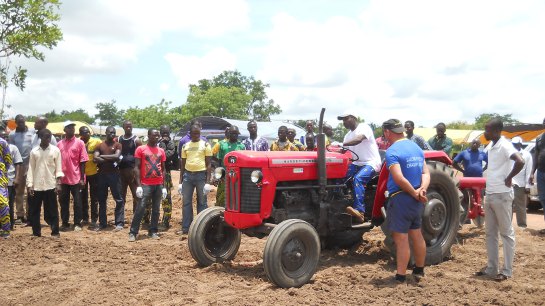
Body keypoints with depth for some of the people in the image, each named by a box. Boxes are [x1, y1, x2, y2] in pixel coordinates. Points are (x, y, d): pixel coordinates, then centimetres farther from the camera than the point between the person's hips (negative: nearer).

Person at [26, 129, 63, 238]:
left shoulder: (55, 150, 1)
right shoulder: (34, 151, 5)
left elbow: (58, 168, 0)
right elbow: (31, 169, 5)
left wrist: (58, 184, -7)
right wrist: (29, 185, -2)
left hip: (50, 185, -2)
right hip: (36, 186, 2)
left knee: (52, 210, 2)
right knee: (34, 210, 6)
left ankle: (55, 232, 7)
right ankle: (36, 232, 16)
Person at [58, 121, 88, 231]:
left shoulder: (79, 143, -1)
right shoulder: (60, 144, 7)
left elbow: (82, 162, -3)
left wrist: (82, 178, -8)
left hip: (76, 178, -3)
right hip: (63, 178, 3)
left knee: (77, 202, 2)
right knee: (64, 201, 10)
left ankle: (77, 223, 10)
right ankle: (65, 223, 20)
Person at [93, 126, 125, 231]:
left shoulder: (117, 145, 3)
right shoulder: (100, 146, 9)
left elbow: (116, 156, -14)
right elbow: (95, 158, -5)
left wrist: (102, 156, -7)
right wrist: (110, 159, -13)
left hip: (114, 174, -3)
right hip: (102, 174, 3)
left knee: (119, 199, -4)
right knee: (101, 200, 9)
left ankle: (119, 223, 1)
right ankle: (102, 223, 19)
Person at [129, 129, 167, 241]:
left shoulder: (161, 151, 11)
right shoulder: (140, 149, 0)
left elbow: (163, 169, 13)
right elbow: (137, 168, -4)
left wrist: (164, 186, 7)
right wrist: (138, 185, -12)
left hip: (159, 185, 4)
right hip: (145, 184, -4)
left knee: (156, 209, 8)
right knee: (140, 208, -7)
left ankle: (153, 231, 16)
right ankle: (133, 232, 0)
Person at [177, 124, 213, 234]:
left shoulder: (205, 144, -1)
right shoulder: (185, 146, 10)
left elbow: (208, 164, -2)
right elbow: (182, 164, 13)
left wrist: (208, 181, -10)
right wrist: (180, 182, 9)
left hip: (201, 175, -4)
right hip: (188, 175, 4)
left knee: (202, 202, 4)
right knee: (186, 202, 6)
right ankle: (185, 228, 14)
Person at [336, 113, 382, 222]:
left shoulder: (364, 127, -9)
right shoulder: (348, 135, 15)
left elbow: (359, 139, -30)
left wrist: (343, 144, -40)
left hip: (371, 163, -8)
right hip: (357, 163, 8)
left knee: (357, 179, -32)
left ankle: (360, 211, -38)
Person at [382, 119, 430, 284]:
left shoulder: (392, 151, -16)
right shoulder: (416, 147, 10)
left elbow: (399, 179, -26)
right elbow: (426, 173, 6)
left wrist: (415, 194, -16)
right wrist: (422, 189, -9)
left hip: (400, 198, -8)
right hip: (416, 201, 8)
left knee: (401, 239, -2)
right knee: (416, 235, 19)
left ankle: (400, 277, 5)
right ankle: (419, 270, 33)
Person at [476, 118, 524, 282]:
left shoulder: (504, 145, -16)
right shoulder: (490, 145, 9)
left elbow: (520, 162, -32)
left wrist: (508, 178, -19)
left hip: (502, 196, -9)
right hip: (489, 195, 9)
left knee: (506, 233, 2)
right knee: (490, 233, 13)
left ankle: (507, 271, 11)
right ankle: (491, 268, 21)